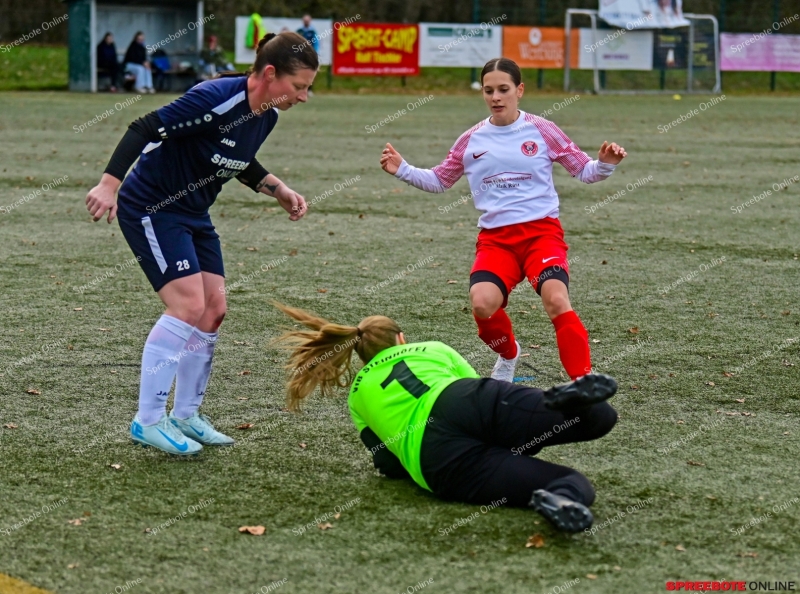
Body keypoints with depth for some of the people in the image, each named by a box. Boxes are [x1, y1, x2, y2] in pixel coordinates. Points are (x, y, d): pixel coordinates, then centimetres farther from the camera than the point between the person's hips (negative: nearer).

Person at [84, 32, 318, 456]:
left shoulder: (267, 114, 0)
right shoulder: (216, 99, -27)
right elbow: (145, 129, -27)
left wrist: (280, 191, 7)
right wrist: (109, 184, -33)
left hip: (194, 213, 9)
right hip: (151, 208, -9)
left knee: (214, 310, 5)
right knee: (189, 305, -18)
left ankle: (185, 416, 18)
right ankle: (147, 421, -11)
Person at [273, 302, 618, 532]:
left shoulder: (357, 394, 31)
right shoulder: (431, 349, 33)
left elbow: (390, 466, 27)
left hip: (437, 463, 0)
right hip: (477, 404, 0)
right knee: (599, 415, 2)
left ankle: (556, 501, -47)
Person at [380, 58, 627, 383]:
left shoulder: (541, 130, 4)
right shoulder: (471, 140, 11)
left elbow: (583, 170, 9)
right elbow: (439, 180, 24)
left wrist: (605, 164, -12)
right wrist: (403, 170, 9)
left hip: (541, 231, -2)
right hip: (495, 237, 2)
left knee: (556, 299, -29)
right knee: (482, 303, -24)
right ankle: (508, 355, 11)